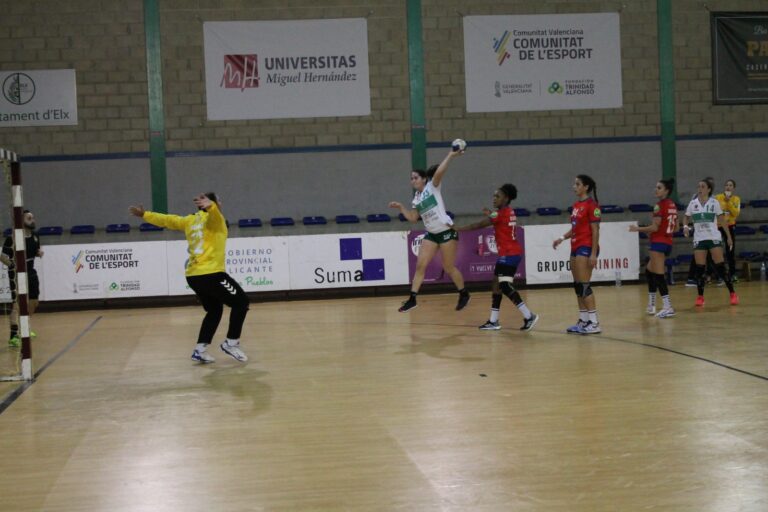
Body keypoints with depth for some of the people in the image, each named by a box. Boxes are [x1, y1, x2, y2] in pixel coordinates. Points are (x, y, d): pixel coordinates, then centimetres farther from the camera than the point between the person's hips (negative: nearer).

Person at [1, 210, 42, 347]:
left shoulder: (35, 235, 3)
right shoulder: (12, 238, -18)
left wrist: (39, 253, -5)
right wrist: (12, 265, -32)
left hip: (31, 273, 8)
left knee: (34, 302, 19)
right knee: (18, 304, -18)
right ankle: (13, 336, -23)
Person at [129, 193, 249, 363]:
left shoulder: (190, 220, 17)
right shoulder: (212, 217, -5)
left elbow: (166, 220, 25)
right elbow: (214, 210, -30)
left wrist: (144, 214, 39)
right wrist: (210, 205, -54)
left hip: (193, 276, 8)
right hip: (211, 274, -8)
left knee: (214, 310, 21)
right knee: (241, 301, 5)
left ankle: (200, 349, 14)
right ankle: (231, 343, 3)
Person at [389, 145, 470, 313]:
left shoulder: (432, 187, -8)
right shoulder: (416, 198, 10)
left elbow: (439, 172, -26)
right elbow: (413, 218, 16)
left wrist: (451, 156, -32)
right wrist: (401, 207, 7)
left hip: (447, 232, -6)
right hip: (431, 234, 7)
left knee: (448, 267, 2)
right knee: (420, 265, -2)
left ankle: (464, 294, 23)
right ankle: (412, 299, 2)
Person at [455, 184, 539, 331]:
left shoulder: (501, 213, -15)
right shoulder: (509, 211, 11)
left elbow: (479, 225, -14)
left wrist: (457, 229, -10)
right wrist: (491, 215, 16)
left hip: (508, 254, -10)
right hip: (511, 253, 10)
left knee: (505, 286, -13)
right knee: (497, 284, 11)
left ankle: (528, 316, -15)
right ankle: (493, 321, 13)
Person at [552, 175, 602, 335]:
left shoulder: (591, 205, -11)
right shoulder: (576, 205, 14)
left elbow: (595, 230, -14)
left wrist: (593, 253, -19)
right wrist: (562, 238, 7)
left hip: (586, 247, -9)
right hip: (576, 247, 9)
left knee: (584, 285, -11)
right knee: (578, 286, 9)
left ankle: (594, 323, -8)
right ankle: (583, 321, 15)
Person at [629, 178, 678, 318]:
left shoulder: (660, 205, -14)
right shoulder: (672, 205, 12)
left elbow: (655, 228, -17)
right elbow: (675, 228, 16)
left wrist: (638, 229, -6)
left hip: (659, 243, -9)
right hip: (668, 242, 9)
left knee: (658, 275, -7)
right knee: (649, 271, 20)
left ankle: (668, 307, -10)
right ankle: (651, 306, 23)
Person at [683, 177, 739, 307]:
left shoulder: (714, 203, -1)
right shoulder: (693, 203, 3)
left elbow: (722, 220, 5)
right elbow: (686, 218, 11)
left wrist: (729, 236, 5)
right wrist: (685, 226, -12)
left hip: (714, 238, -2)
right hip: (699, 239, 2)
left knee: (720, 267, -5)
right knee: (699, 268, -1)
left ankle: (732, 294, 4)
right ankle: (700, 296, 9)